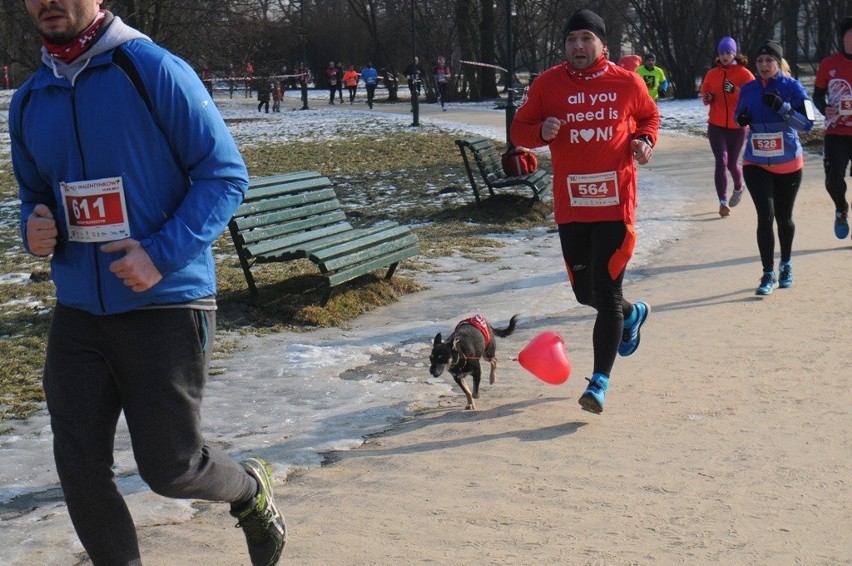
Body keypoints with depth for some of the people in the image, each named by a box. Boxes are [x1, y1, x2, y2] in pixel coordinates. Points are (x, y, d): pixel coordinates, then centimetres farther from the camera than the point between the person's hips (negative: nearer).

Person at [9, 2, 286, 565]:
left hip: (167, 305, -5)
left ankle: (251, 490, 35)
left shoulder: (154, 70, -11)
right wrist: (34, 229, -2)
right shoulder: (29, 100, 8)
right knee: (79, 469, 3)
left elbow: (226, 173, -11)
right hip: (77, 311, 6)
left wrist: (162, 254, -21)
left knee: (169, 466, 2)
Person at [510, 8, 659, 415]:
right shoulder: (548, 84, 1)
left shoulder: (627, 83, 1)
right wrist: (541, 132, -16)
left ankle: (599, 382, -1)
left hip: (615, 205, -2)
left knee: (606, 293, -7)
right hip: (570, 207, 3)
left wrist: (645, 141, -3)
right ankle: (632, 315, 48)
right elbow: (519, 129, 6)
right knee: (585, 292, 15)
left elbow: (650, 118, 18)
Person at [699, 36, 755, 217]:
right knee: (721, 161, -12)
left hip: (737, 126, -1)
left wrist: (735, 90, -25)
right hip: (716, 126, 1)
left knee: (732, 163, 10)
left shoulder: (744, 74, -3)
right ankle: (723, 202, -13)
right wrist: (707, 98, -8)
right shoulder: (712, 74, 5)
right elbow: (705, 95, 15)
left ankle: (739, 187, 43)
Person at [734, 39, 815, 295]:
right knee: (765, 216, -10)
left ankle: (785, 265, 33)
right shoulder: (748, 89, 1)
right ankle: (768, 274, -4)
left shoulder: (792, 87, -9)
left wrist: (782, 106, -28)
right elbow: (740, 116, 15)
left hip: (788, 164, -1)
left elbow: (807, 123, -14)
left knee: (783, 217, 11)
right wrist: (741, 119, -9)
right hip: (756, 164, 1)